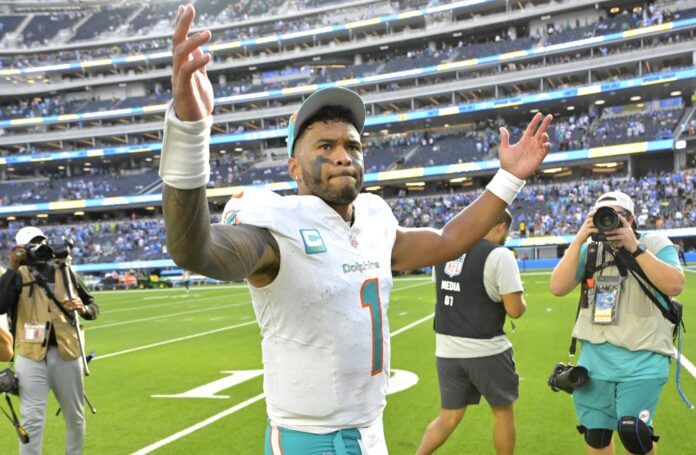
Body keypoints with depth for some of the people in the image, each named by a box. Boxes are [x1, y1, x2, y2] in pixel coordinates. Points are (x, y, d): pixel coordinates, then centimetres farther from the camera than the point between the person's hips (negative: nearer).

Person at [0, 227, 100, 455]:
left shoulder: (65, 272, 8)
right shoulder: (18, 275, -1)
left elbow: (93, 308, 12)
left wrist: (83, 308, -11)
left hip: (67, 353, 3)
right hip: (31, 356, -3)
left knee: (75, 416, 15)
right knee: (32, 419, -2)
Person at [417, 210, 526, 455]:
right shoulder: (500, 255, -12)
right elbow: (514, 310, -15)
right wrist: (521, 301, 8)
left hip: (446, 350, 5)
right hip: (486, 351, -5)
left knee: (449, 417, 16)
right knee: (503, 412, 16)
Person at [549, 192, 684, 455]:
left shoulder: (655, 244, -2)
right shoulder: (590, 249, 7)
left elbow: (675, 286, -19)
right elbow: (557, 288, -5)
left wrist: (634, 247, -21)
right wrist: (578, 240, -11)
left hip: (642, 359, -4)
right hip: (595, 357, 4)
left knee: (633, 433, -17)